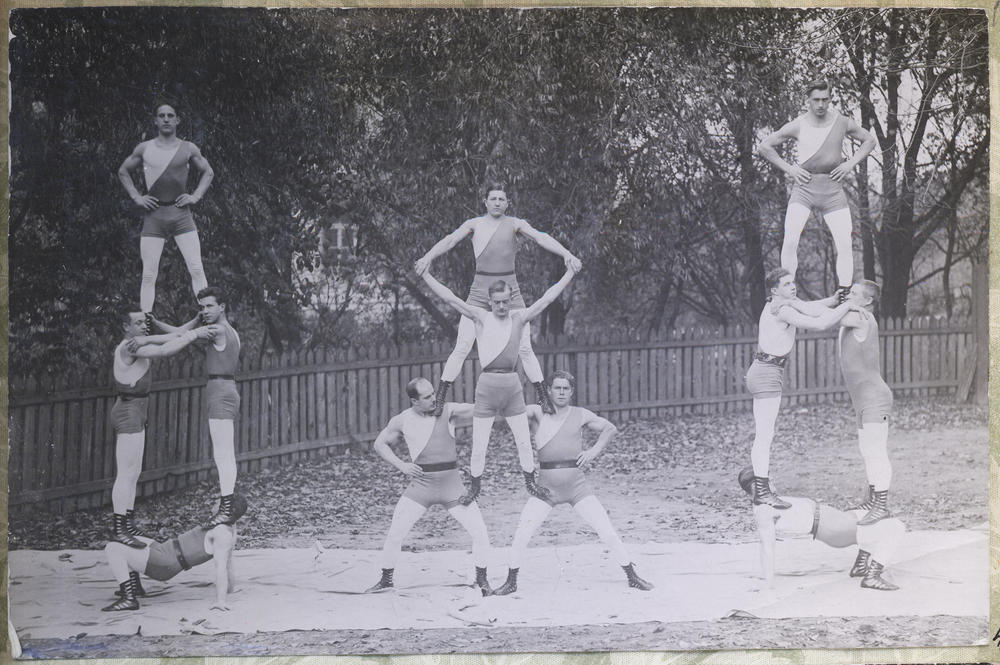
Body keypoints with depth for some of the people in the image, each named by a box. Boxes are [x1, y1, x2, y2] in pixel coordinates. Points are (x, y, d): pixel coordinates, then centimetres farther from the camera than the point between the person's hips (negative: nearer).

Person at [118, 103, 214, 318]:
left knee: (196, 269, -10)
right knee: (149, 274, -3)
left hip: (181, 213, 0)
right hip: (153, 215, 0)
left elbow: (208, 172, 20)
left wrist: (196, 196, 6)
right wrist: (136, 197, 8)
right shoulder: (144, 149, 7)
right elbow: (123, 171, 20)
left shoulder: (188, 149, 6)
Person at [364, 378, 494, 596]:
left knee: (481, 534, -6)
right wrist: (401, 465, 0)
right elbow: (379, 443, 13)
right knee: (394, 534, -5)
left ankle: (482, 580, 14)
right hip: (421, 484, 0)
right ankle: (386, 580, 16)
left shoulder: (448, 411, -2)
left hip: (452, 484, 0)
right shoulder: (402, 421, 1)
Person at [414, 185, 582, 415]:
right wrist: (428, 257, -26)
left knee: (525, 348, -2)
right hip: (479, 292, 0)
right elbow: (450, 240, -8)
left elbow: (541, 238, -11)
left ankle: (544, 400, 5)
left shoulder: (515, 224, 2)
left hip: (510, 290, 0)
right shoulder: (474, 224, 4)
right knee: (461, 348, -6)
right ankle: (438, 399, -1)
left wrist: (567, 254, -26)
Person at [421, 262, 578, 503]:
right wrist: (426, 275, -5)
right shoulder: (481, 317, 1)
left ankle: (530, 482, 23)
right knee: (479, 444, 1)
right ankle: (475, 485, 16)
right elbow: (449, 297, -2)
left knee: (524, 440, 8)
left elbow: (547, 298, 7)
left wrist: (570, 273, 7)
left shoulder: (519, 318, 6)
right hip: (487, 384, -2)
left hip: (512, 385, 2)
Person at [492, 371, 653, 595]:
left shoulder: (580, 415, 4)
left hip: (576, 486, 1)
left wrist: (594, 451, 1)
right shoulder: (538, 413, 0)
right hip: (546, 486, 0)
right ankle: (511, 582, 7)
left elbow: (611, 429, 14)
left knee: (607, 531, -4)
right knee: (521, 534, -10)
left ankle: (632, 577, 10)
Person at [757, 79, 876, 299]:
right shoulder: (797, 126, -3)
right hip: (804, 187, -2)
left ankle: (845, 294, -3)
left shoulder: (842, 123, 2)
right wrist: (788, 168, -2)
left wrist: (851, 163, 4)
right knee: (790, 242, -16)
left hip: (833, 189, 2)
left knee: (845, 245, -7)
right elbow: (764, 147, 6)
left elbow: (869, 141, 18)